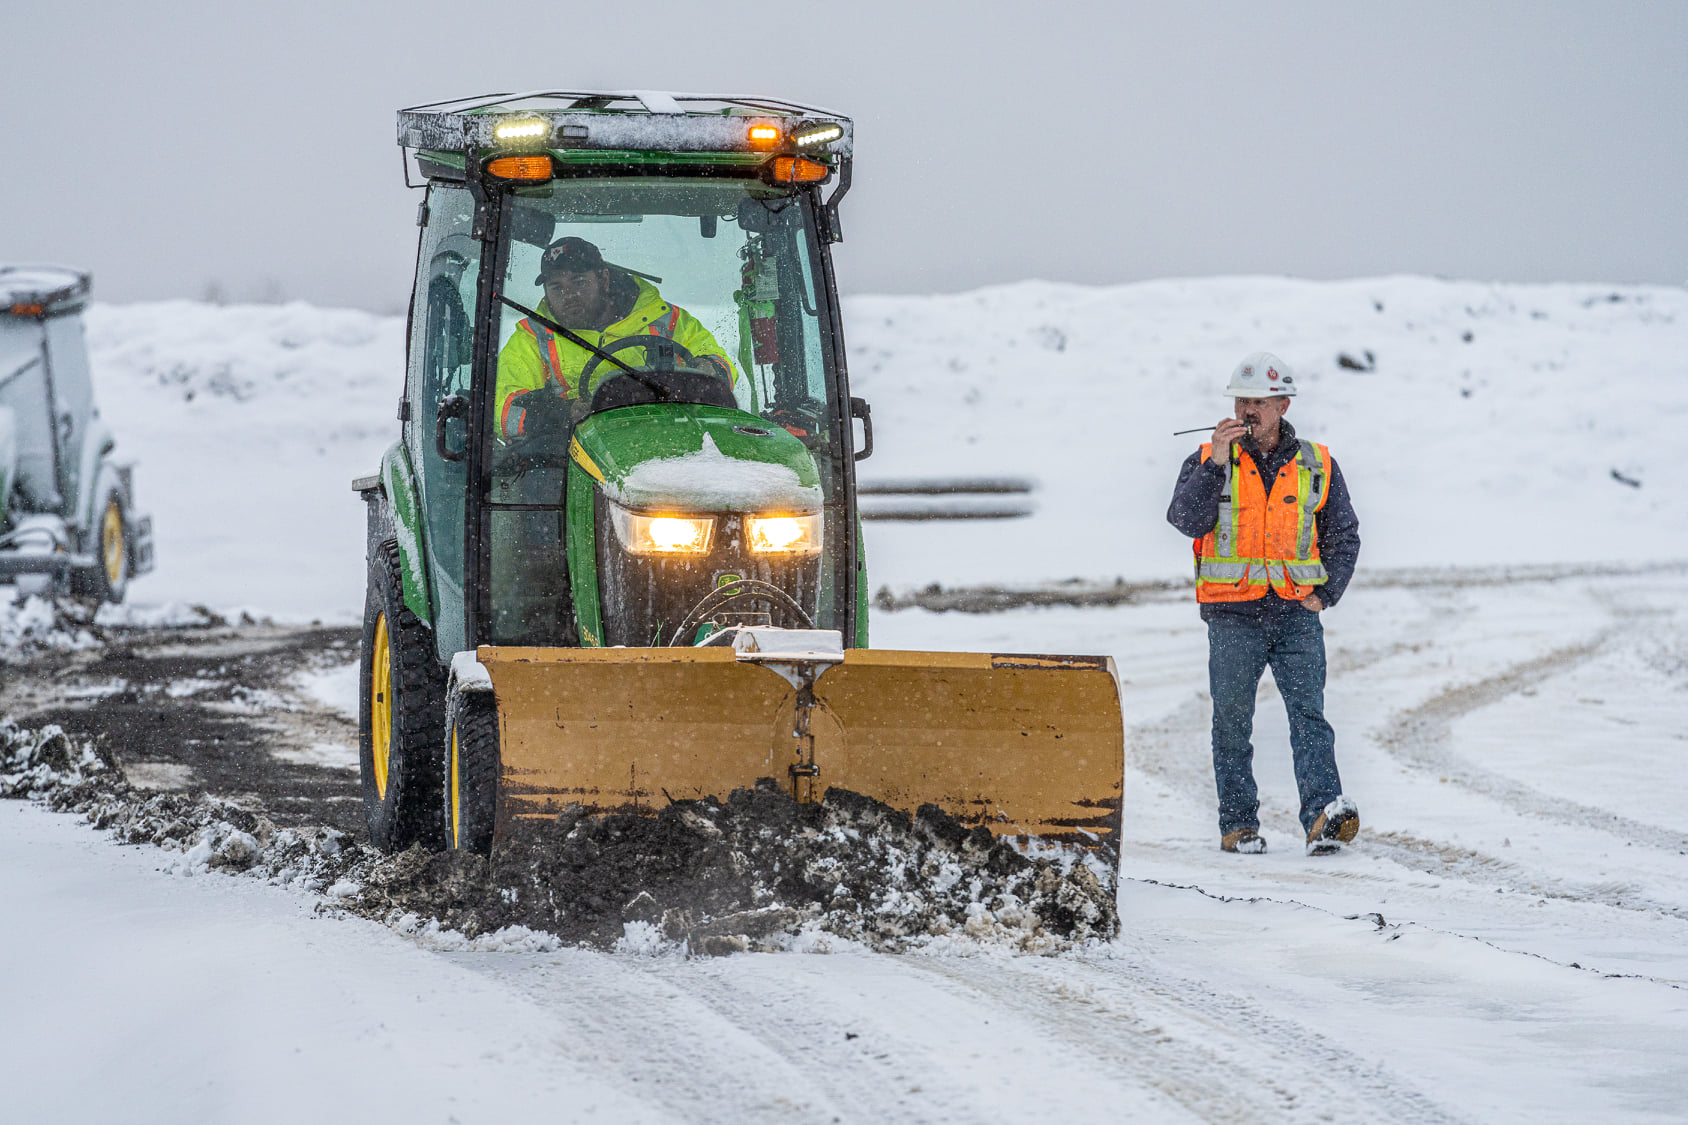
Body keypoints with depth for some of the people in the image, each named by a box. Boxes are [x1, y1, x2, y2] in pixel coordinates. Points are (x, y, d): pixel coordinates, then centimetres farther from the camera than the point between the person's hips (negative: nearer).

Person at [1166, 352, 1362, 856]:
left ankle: (1324, 817, -23)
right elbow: (1187, 519, -10)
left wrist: (1325, 593, 3)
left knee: (1309, 715, -12)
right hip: (1233, 616, 0)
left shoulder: (1317, 466, 9)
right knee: (1232, 724, 2)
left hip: (1297, 613, 0)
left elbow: (1344, 535, 15)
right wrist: (1216, 464, -18)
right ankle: (1239, 824, 11)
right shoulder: (1208, 460, 5)